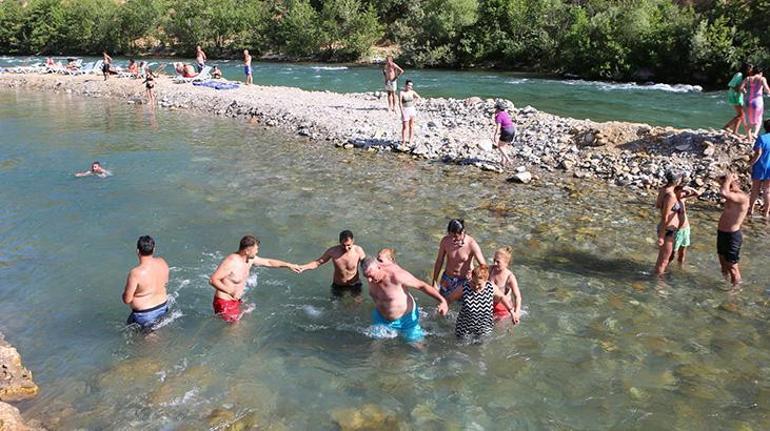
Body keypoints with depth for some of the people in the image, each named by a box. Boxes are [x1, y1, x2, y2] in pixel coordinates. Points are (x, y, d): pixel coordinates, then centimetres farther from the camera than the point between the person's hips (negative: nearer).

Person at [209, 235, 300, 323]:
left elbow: (268, 262, 15)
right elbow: (213, 280, -25)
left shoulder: (250, 259, 2)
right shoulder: (231, 262, -25)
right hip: (225, 303, -9)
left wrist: (289, 265, 13)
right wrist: (231, 291, -26)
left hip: (236, 301, 9)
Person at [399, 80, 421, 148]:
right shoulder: (401, 93, -11)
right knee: (405, 127, -6)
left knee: (411, 126, 7)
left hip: (412, 109, 5)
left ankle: (410, 141, 14)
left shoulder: (412, 92, 3)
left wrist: (413, 103, 8)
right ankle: (403, 141, 0)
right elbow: (400, 103, -12)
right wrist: (402, 112, -17)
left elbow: (418, 97, 19)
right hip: (405, 110, -5)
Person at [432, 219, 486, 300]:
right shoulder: (445, 240, -15)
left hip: (464, 281, -3)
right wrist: (434, 282, 3)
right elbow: (439, 261, -2)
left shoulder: (471, 244, -24)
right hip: (447, 279, 3)